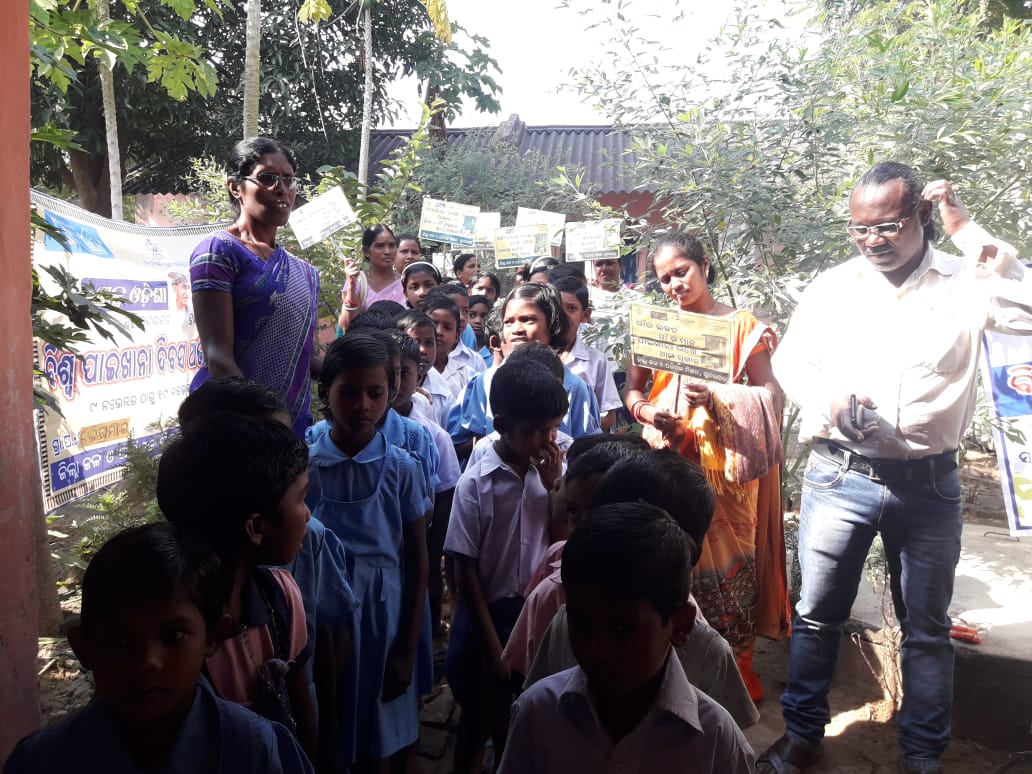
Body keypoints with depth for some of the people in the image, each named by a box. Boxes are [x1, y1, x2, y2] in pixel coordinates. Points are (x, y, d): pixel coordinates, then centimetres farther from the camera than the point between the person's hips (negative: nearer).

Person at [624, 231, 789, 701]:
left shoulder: (741, 326, 1)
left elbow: (771, 393, -5)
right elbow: (632, 389, 10)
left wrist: (717, 399, -22)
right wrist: (647, 412, -12)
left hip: (727, 463, -2)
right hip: (672, 461, 2)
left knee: (731, 561, 1)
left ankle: (738, 665, 18)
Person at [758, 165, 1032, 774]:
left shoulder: (965, 283, -1)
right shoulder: (833, 286, 3)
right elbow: (790, 359, 8)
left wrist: (968, 231, -16)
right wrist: (828, 397, -13)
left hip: (930, 484, 0)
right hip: (838, 477, 1)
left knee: (927, 628, 13)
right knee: (817, 616, 9)